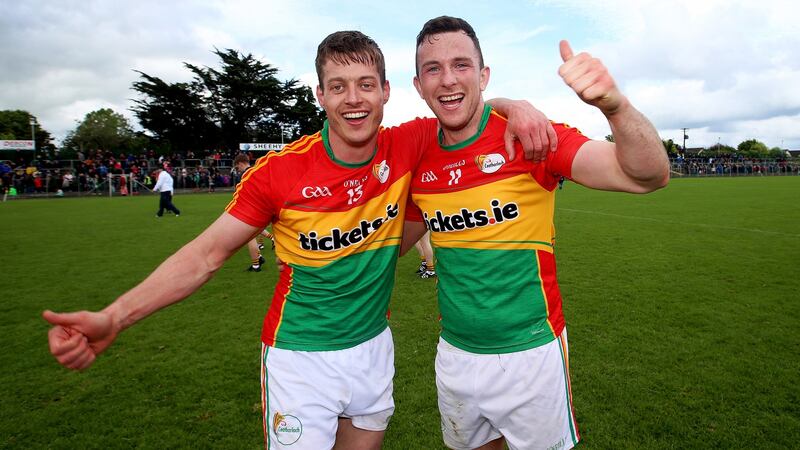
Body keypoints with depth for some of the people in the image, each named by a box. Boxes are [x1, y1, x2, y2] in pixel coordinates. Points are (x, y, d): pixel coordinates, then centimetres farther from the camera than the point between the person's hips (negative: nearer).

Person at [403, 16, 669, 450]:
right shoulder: (419, 163, -2)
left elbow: (647, 175, -24)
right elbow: (397, 241, 12)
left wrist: (613, 104, -41)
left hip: (530, 353, -4)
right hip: (454, 356, 4)